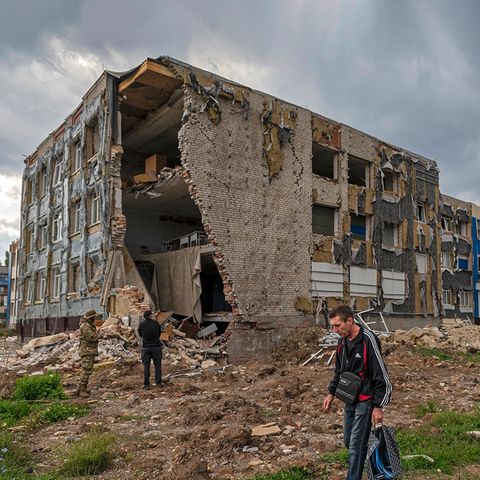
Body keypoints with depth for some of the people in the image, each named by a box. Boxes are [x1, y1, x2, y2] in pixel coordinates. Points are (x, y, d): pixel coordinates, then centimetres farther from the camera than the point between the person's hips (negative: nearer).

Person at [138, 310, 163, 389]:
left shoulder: (141, 324, -3)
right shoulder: (156, 322, -4)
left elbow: (140, 334, 13)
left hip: (146, 347, 0)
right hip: (157, 346, 0)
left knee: (146, 366, 6)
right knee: (157, 365, 11)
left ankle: (146, 384, 4)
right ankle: (158, 382, 14)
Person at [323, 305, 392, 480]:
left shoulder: (368, 339, -20)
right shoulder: (342, 342, 5)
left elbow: (381, 375, -18)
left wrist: (378, 406, -17)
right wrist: (331, 393, 14)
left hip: (365, 401, -8)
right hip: (349, 400, 8)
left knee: (356, 446, -4)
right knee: (348, 441, 16)